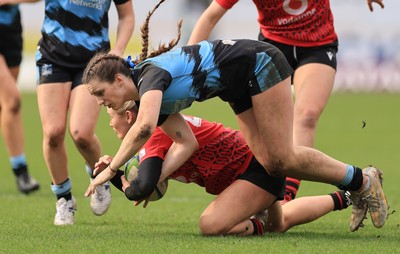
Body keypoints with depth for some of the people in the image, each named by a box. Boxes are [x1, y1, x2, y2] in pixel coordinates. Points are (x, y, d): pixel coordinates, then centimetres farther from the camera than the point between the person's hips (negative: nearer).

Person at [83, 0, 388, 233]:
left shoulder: (150, 73, -24)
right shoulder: (148, 100, 3)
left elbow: (144, 128, -41)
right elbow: (186, 142, -2)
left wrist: (111, 169, -31)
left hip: (259, 64, -8)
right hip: (241, 87, 9)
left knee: (281, 159, -12)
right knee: (269, 163, 1)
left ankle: (362, 180, 3)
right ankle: (354, 196, 12)